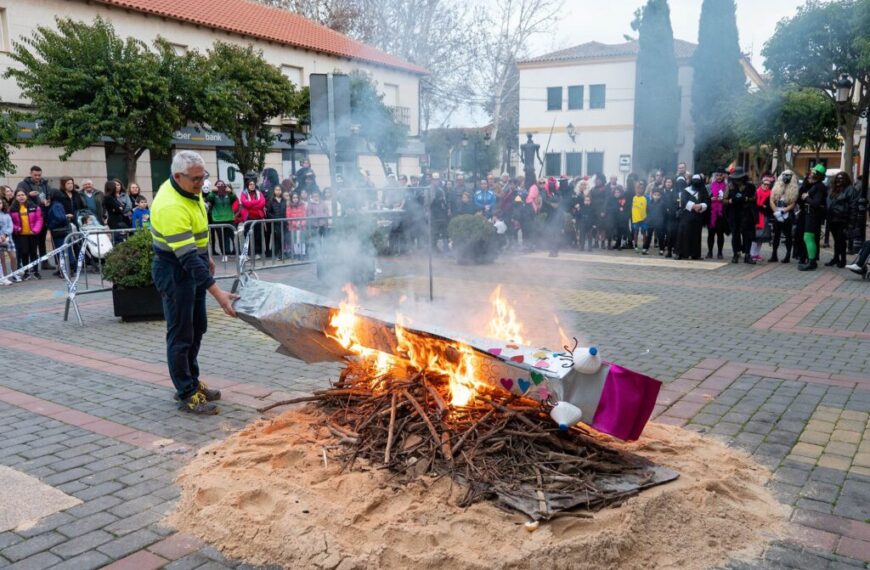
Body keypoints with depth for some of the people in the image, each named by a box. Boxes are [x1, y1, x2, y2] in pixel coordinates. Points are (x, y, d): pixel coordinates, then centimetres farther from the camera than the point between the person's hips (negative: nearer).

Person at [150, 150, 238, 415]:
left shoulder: (189, 190, -1)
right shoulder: (171, 207, -30)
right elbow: (187, 257, -34)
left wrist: (205, 258, 23)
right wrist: (217, 292, -38)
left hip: (193, 266, 9)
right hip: (174, 270, -9)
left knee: (197, 327, 16)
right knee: (181, 334, -1)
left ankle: (191, 382, 30)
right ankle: (187, 395, 9)